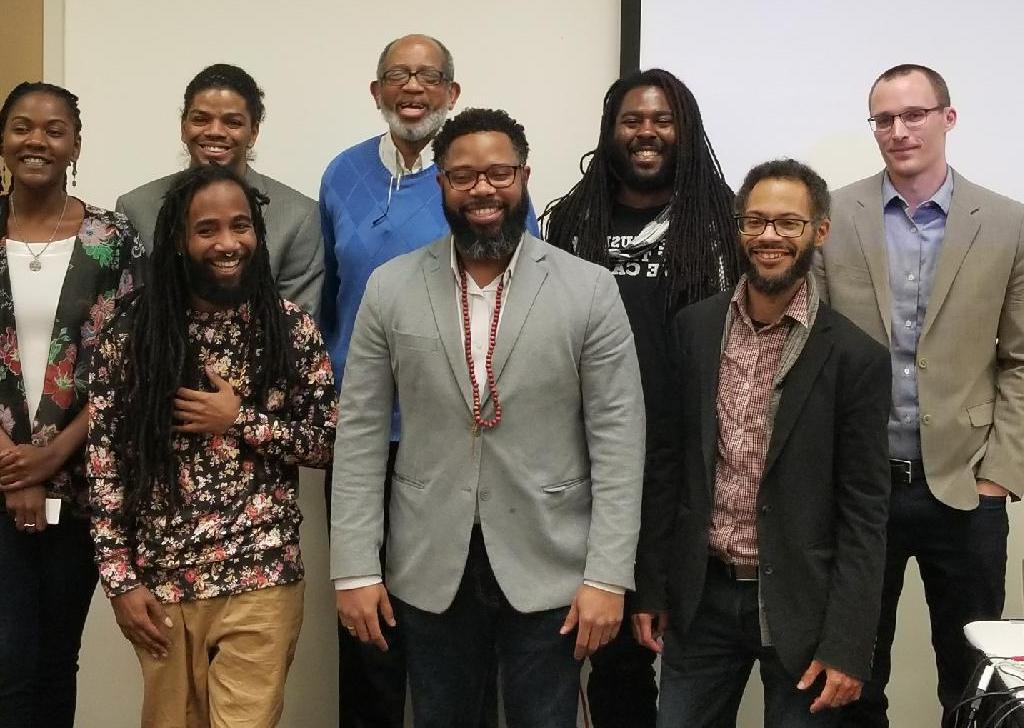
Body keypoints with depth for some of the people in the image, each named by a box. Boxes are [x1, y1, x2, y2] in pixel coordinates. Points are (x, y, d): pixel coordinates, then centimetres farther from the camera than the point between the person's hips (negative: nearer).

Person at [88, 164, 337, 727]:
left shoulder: (290, 328, -1)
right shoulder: (132, 331, -3)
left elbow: (330, 442, 1)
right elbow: (105, 461, -1)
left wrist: (242, 421, -12)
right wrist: (120, 579, -5)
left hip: (261, 580, -1)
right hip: (161, 580, 1)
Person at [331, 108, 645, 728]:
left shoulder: (589, 290, -5)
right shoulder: (391, 288, 1)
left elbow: (618, 438, -6)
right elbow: (361, 433, 1)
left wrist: (607, 576, -10)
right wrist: (356, 567, -3)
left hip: (548, 568, -1)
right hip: (430, 568, 2)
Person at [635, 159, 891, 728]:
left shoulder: (856, 357, -9)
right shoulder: (694, 328, 1)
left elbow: (865, 512, -8)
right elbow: (668, 465, 6)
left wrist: (847, 647, -12)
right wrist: (651, 589, 5)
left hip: (800, 606, -3)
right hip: (702, 598, 3)